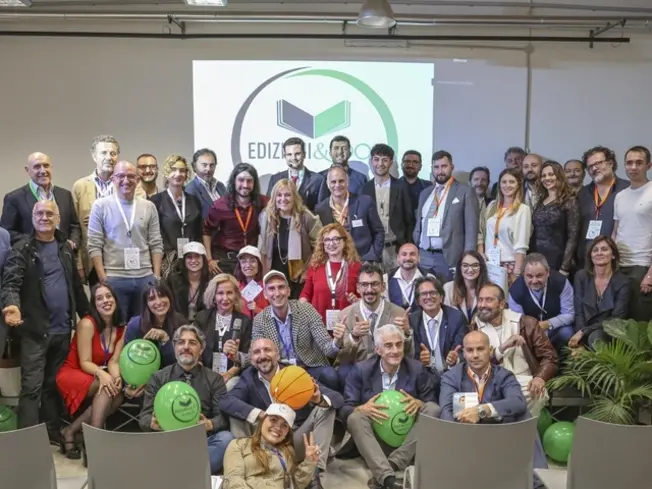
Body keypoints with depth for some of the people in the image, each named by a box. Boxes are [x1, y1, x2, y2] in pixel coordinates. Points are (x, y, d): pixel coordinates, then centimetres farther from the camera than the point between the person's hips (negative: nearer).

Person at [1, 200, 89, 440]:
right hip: (35, 329, -5)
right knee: (31, 387, -4)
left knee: (54, 384, 14)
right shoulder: (22, 250, -4)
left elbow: (76, 284, 16)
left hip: (62, 329, 5)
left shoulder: (65, 247, 11)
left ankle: (52, 435, 25)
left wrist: (87, 315, 16)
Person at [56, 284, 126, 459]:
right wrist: (101, 374, -38)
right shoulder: (87, 324, -17)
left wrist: (117, 378, -28)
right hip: (72, 375, -6)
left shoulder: (121, 328, 0)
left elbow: (114, 361, -7)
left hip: (97, 376, 6)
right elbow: (85, 362, -18)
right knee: (107, 387, -33)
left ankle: (71, 431, -16)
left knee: (118, 394, -24)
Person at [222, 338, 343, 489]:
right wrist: (262, 416, -34)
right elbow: (227, 402, -21)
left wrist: (319, 399, -38)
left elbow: (338, 398, -13)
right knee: (237, 414, -18)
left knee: (325, 408, -19)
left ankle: (314, 474, -24)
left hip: (297, 442, 0)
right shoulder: (248, 377, -2)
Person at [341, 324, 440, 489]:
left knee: (433, 409, -21)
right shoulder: (361, 370, -4)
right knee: (355, 418, -29)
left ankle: (392, 465, -30)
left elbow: (431, 405, 2)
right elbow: (345, 409, -5)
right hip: (374, 436, -1)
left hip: (407, 436, 1)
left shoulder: (417, 369, -1)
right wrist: (362, 409, -27)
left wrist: (419, 404, -21)